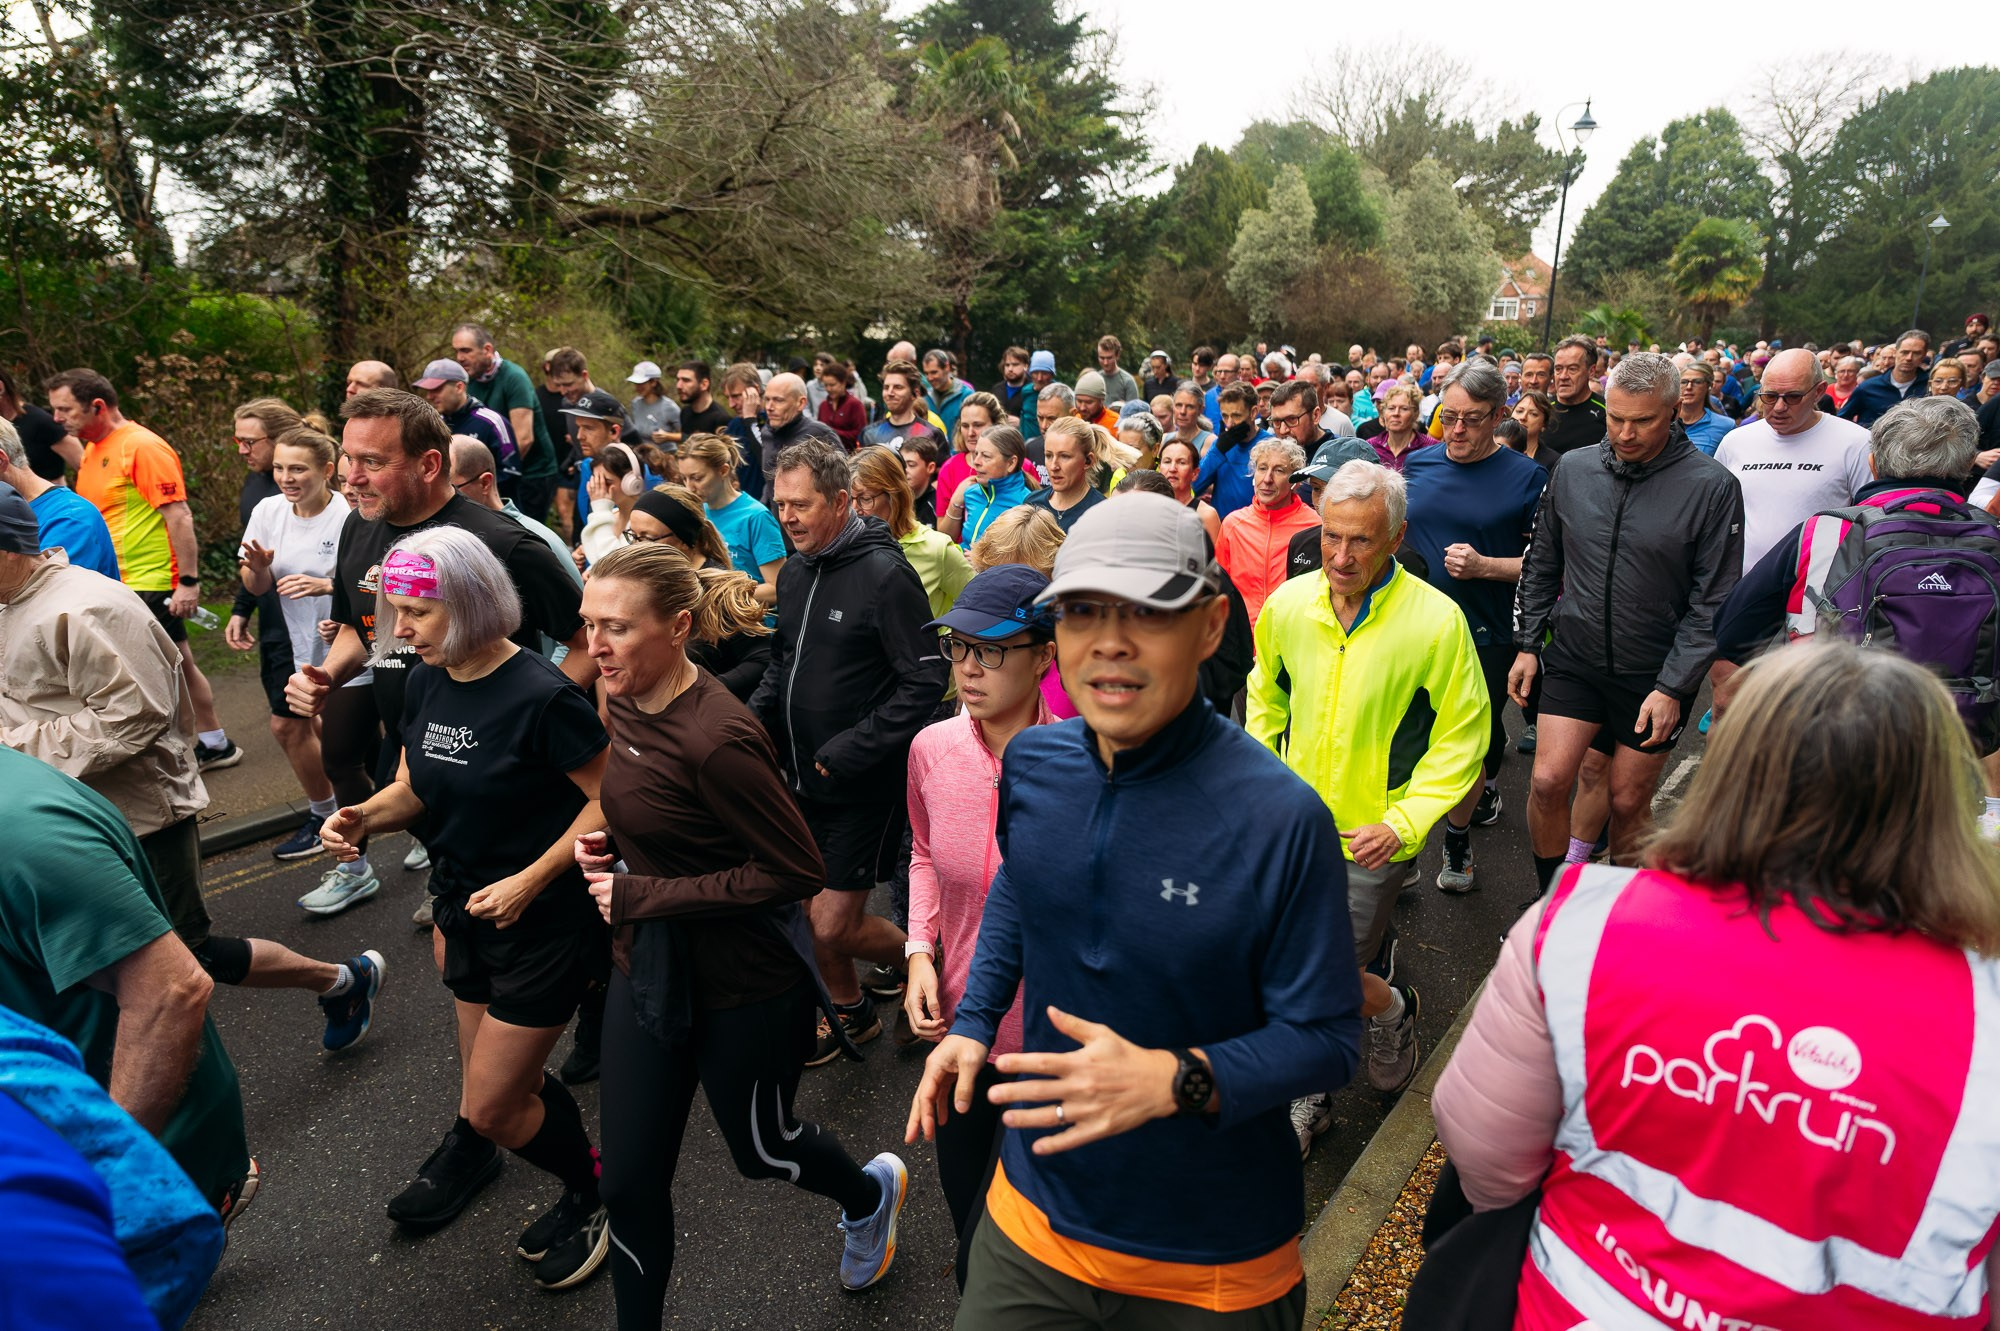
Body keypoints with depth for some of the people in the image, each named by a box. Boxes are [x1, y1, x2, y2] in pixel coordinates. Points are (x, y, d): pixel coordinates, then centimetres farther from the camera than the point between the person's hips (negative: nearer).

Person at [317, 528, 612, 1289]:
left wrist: (532, 879, -23)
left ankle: (591, 1191, 29)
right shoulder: (425, 682, -1)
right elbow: (416, 788, 11)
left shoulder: (541, 697, -24)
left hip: (546, 920, -6)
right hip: (463, 907, 7)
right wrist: (366, 816, -10)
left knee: (495, 1106, 2)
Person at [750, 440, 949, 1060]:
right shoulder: (794, 573, 7)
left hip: (865, 784, -7)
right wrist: (754, 715, 1)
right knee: (805, 916, 16)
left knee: (835, 928, -3)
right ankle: (851, 1014, 40)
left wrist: (849, 752, -20)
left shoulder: (885, 574, -17)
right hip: (806, 776, 7)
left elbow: (926, 680, -20)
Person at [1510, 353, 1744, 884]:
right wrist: (1528, 645, 7)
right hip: (1574, 660, 2)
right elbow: (1540, 566, 11)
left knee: (1629, 801, 8)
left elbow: (1713, 602, -9)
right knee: (1548, 781, -7)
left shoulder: (1712, 486, -10)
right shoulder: (1572, 472, 0)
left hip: (1656, 675, -2)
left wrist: (1674, 687, -13)